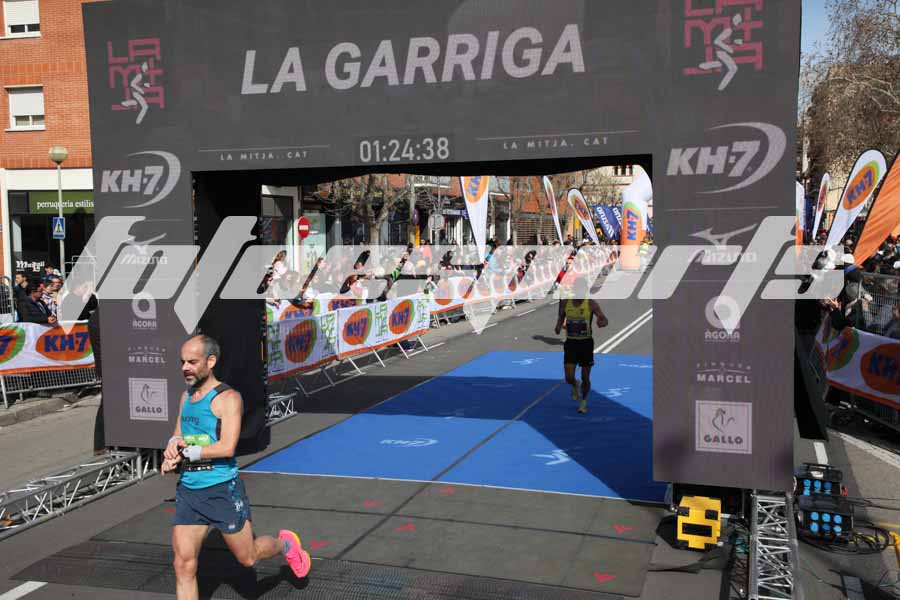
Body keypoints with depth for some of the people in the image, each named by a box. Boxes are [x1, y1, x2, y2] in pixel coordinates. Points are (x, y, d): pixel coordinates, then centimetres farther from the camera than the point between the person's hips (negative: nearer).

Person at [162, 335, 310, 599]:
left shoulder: (228, 398, -13)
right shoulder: (186, 396, 9)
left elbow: (227, 447, -22)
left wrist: (186, 452, -16)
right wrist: (173, 444, -4)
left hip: (222, 490, -6)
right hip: (187, 491, 6)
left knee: (247, 557, 10)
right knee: (184, 565, 0)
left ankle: (285, 544, 42)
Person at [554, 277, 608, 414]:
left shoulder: (591, 304, -11)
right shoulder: (565, 302, -2)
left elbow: (605, 319, -18)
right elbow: (561, 317, 17)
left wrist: (602, 322, -41)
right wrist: (558, 326, -4)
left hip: (586, 343, -2)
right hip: (570, 343, 2)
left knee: (585, 377, 6)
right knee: (569, 378, -6)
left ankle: (584, 401, 32)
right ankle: (575, 386, 31)